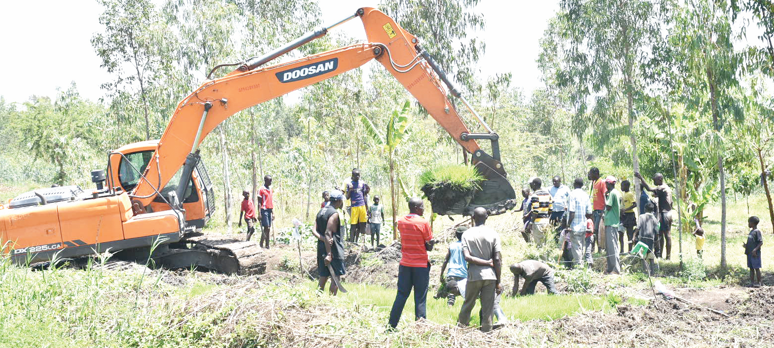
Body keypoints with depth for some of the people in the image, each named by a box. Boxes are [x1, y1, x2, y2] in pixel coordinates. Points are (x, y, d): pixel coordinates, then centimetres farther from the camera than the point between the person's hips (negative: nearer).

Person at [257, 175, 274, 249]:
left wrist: (273, 213, 18)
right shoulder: (261, 190, -6)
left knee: (268, 229, 6)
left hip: (270, 210, 7)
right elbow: (259, 202, -8)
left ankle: (267, 245, 8)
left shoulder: (271, 190, 16)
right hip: (264, 210, -7)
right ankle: (261, 244, -7)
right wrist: (259, 213, -13)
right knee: (266, 228, -12)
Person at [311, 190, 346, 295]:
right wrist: (329, 254, -24)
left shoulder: (321, 211, 13)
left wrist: (323, 239, -11)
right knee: (336, 277, 0)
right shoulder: (334, 213, -13)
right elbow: (328, 233, -21)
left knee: (323, 276, 11)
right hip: (333, 250, -8)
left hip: (321, 248, 8)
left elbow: (314, 230, 4)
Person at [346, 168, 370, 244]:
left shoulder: (362, 183, 10)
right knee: (353, 226, -5)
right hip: (354, 206, -4)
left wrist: (367, 209, 14)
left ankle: (356, 241, 14)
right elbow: (347, 197, -3)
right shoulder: (349, 184, -1)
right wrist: (350, 190, -23)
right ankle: (351, 242, -1)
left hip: (362, 206, 4)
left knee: (360, 226, 5)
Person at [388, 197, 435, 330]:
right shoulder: (423, 223, -13)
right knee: (420, 299, 1)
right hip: (421, 265, -4)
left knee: (401, 295, 13)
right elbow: (429, 246, -9)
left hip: (405, 264, 4)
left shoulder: (400, 222, 2)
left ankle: (392, 326, 16)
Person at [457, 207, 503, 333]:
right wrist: (498, 282, 0)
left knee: (468, 304, 16)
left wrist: (487, 262, -8)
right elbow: (497, 260, -5)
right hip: (490, 275, -1)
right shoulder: (493, 234, -2)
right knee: (488, 309, 4)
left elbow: (467, 257, -13)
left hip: (473, 276, 1)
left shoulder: (467, 234, 0)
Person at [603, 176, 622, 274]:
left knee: (612, 246, -9)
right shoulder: (617, 192, 15)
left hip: (611, 223, -10)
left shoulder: (612, 193, -14)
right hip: (615, 221, 10)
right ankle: (611, 268, 17)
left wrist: (605, 196, -8)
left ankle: (616, 269, -11)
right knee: (609, 247, 13)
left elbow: (608, 207, -16)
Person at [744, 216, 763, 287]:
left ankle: (759, 282, 4)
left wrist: (755, 249, -24)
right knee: (751, 268, 10)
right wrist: (745, 245, 7)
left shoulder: (757, 231, -12)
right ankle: (752, 282, 15)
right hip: (749, 253, 9)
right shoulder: (751, 231, 15)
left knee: (756, 268, -2)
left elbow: (761, 242, -16)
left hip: (755, 254, -9)